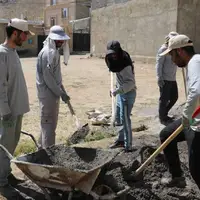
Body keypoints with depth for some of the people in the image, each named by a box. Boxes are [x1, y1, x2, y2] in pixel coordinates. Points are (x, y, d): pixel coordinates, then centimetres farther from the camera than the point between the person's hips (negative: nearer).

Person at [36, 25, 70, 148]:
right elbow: (47, 77, -23)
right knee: (49, 123, -3)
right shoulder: (48, 52, -19)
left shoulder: (54, 51, 13)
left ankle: (44, 147, 31)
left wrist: (62, 90, 17)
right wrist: (61, 93, -18)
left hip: (53, 92, 10)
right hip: (48, 93, -10)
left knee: (51, 122, 18)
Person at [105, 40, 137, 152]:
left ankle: (128, 146, -4)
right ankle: (121, 140, 30)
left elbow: (130, 82, -30)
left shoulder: (125, 64, -22)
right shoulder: (118, 61, 5)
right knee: (118, 117, 17)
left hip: (128, 93, -10)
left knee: (125, 119, -9)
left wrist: (117, 91, -36)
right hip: (121, 93, 10)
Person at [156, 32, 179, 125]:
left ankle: (164, 114, 33)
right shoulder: (163, 49, -11)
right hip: (165, 79, -8)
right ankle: (162, 118, 18)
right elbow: (159, 64, -14)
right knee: (164, 99, 2)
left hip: (172, 79, 8)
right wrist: (159, 78, -17)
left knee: (174, 97, 15)